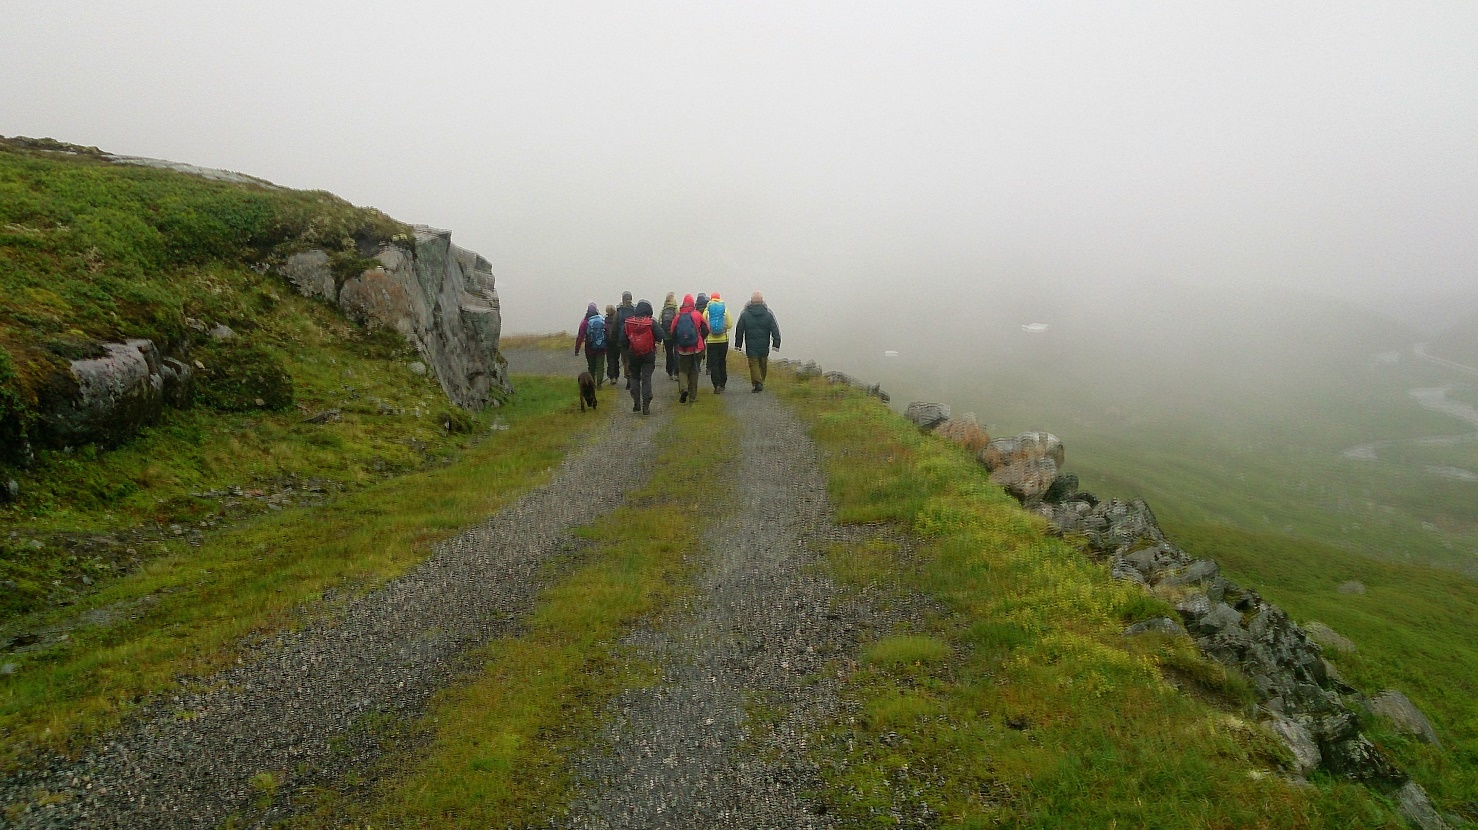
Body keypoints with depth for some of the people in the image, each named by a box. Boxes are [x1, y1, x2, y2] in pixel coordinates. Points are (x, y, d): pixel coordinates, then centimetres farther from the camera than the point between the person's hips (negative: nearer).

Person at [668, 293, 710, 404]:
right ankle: (693, 397, 13)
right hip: (696, 348, 0)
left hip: (683, 349, 0)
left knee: (682, 370, 12)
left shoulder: (677, 317, -4)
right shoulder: (697, 315, -5)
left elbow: (672, 334, 0)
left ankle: (683, 389, -15)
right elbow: (706, 330, -2)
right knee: (694, 372, 10)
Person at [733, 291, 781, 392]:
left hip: (751, 347, -2)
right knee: (763, 365, 16)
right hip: (764, 346, 2)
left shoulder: (745, 314, -3)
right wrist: (776, 344, 0)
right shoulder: (768, 314, 0)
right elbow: (775, 330, -2)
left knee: (753, 364, 1)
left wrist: (738, 344, 9)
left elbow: (739, 330, 1)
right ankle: (761, 383, 27)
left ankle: (758, 383, -13)